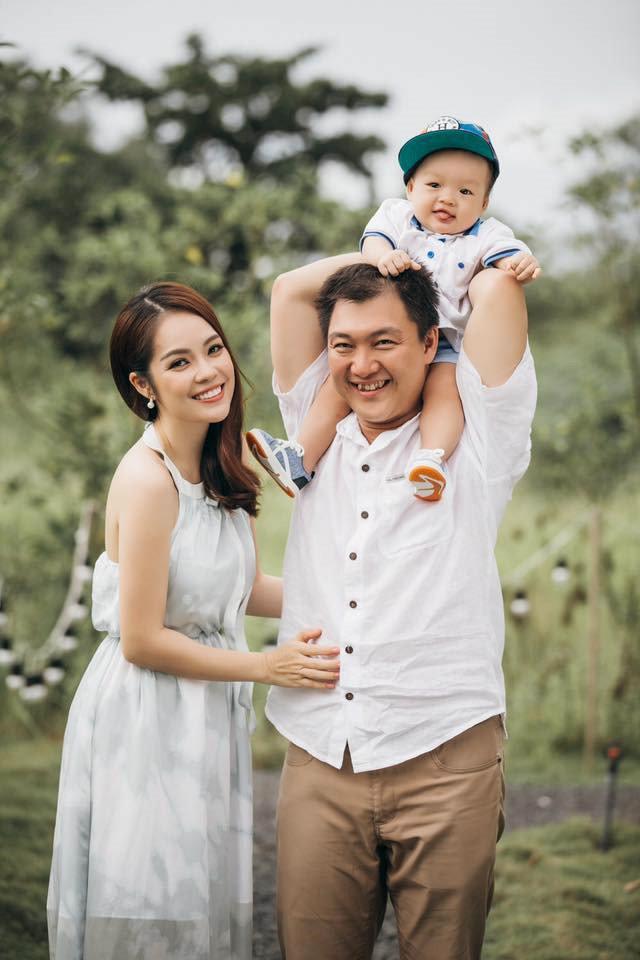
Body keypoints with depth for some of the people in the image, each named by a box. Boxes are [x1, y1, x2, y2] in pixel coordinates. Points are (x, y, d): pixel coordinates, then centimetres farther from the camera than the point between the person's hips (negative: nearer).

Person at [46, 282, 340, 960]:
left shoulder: (221, 464, 4)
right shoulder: (147, 478, -22)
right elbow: (143, 641, -20)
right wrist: (267, 666, -14)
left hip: (209, 719, 8)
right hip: (145, 722, -8)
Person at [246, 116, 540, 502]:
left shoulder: (485, 235, 5)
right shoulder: (397, 216, 10)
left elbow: (509, 257, -12)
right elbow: (374, 239, -8)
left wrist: (523, 266, -37)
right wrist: (382, 255, -33)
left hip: (446, 345, -2)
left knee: (446, 385, -30)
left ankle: (432, 459, -48)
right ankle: (301, 459, -16)